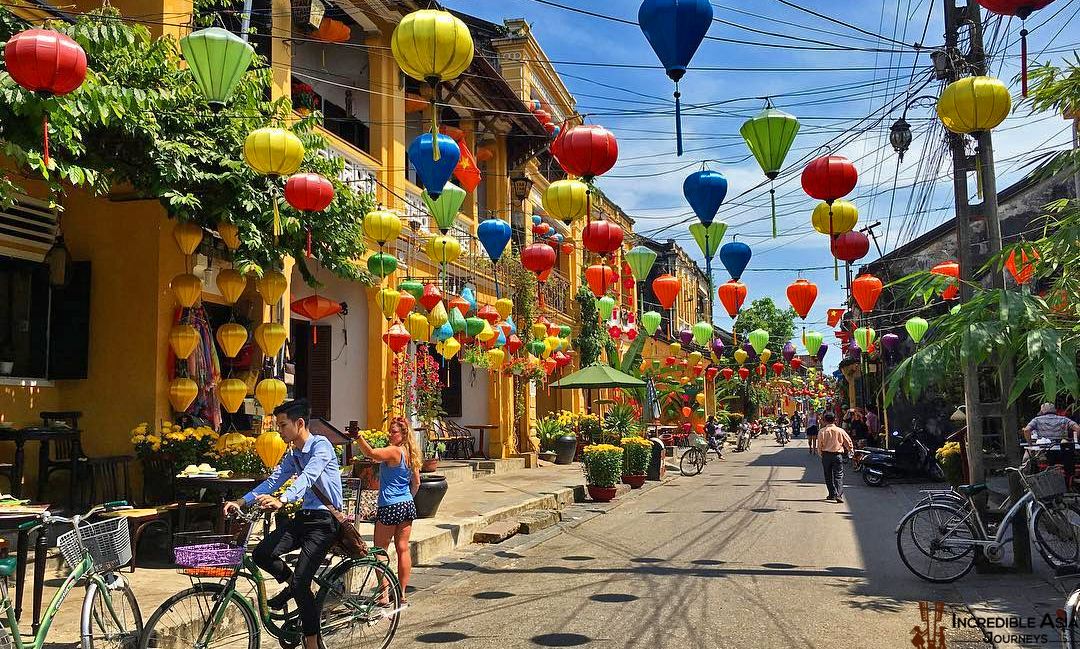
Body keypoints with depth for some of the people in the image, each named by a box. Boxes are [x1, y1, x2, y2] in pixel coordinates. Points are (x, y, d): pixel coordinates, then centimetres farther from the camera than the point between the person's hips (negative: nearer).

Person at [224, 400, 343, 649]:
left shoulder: (321, 445, -14)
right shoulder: (292, 454, 13)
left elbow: (307, 477, -30)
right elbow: (273, 480, 6)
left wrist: (282, 501, -46)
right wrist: (242, 501, -8)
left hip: (324, 520, -7)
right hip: (303, 516, 7)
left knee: (301, 583, -12)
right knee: (261, 554, -13)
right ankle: (290, 583, 16)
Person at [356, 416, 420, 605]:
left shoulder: (394, 451, -15)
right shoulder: (411, 454, 10)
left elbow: (371, 453, -32)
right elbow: (416, 483, 18)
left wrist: (358, 437, -39)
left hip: (390, 507, -8)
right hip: (408, 505, 8)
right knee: (403, 549, 10)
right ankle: (402, 594, 14)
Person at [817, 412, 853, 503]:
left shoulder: (822, 431, -5)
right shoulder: (840, 431, -3)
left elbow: (819, 445, -4)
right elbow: (849, 442, 4)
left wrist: (821, 455, 11)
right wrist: (850, 451, 22)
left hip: (826, 455, 0)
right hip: (837, 454, 0)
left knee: (828, 476, 11)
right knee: (839, 475, 0)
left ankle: (832, 495, 13)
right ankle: (839, 495, -14)